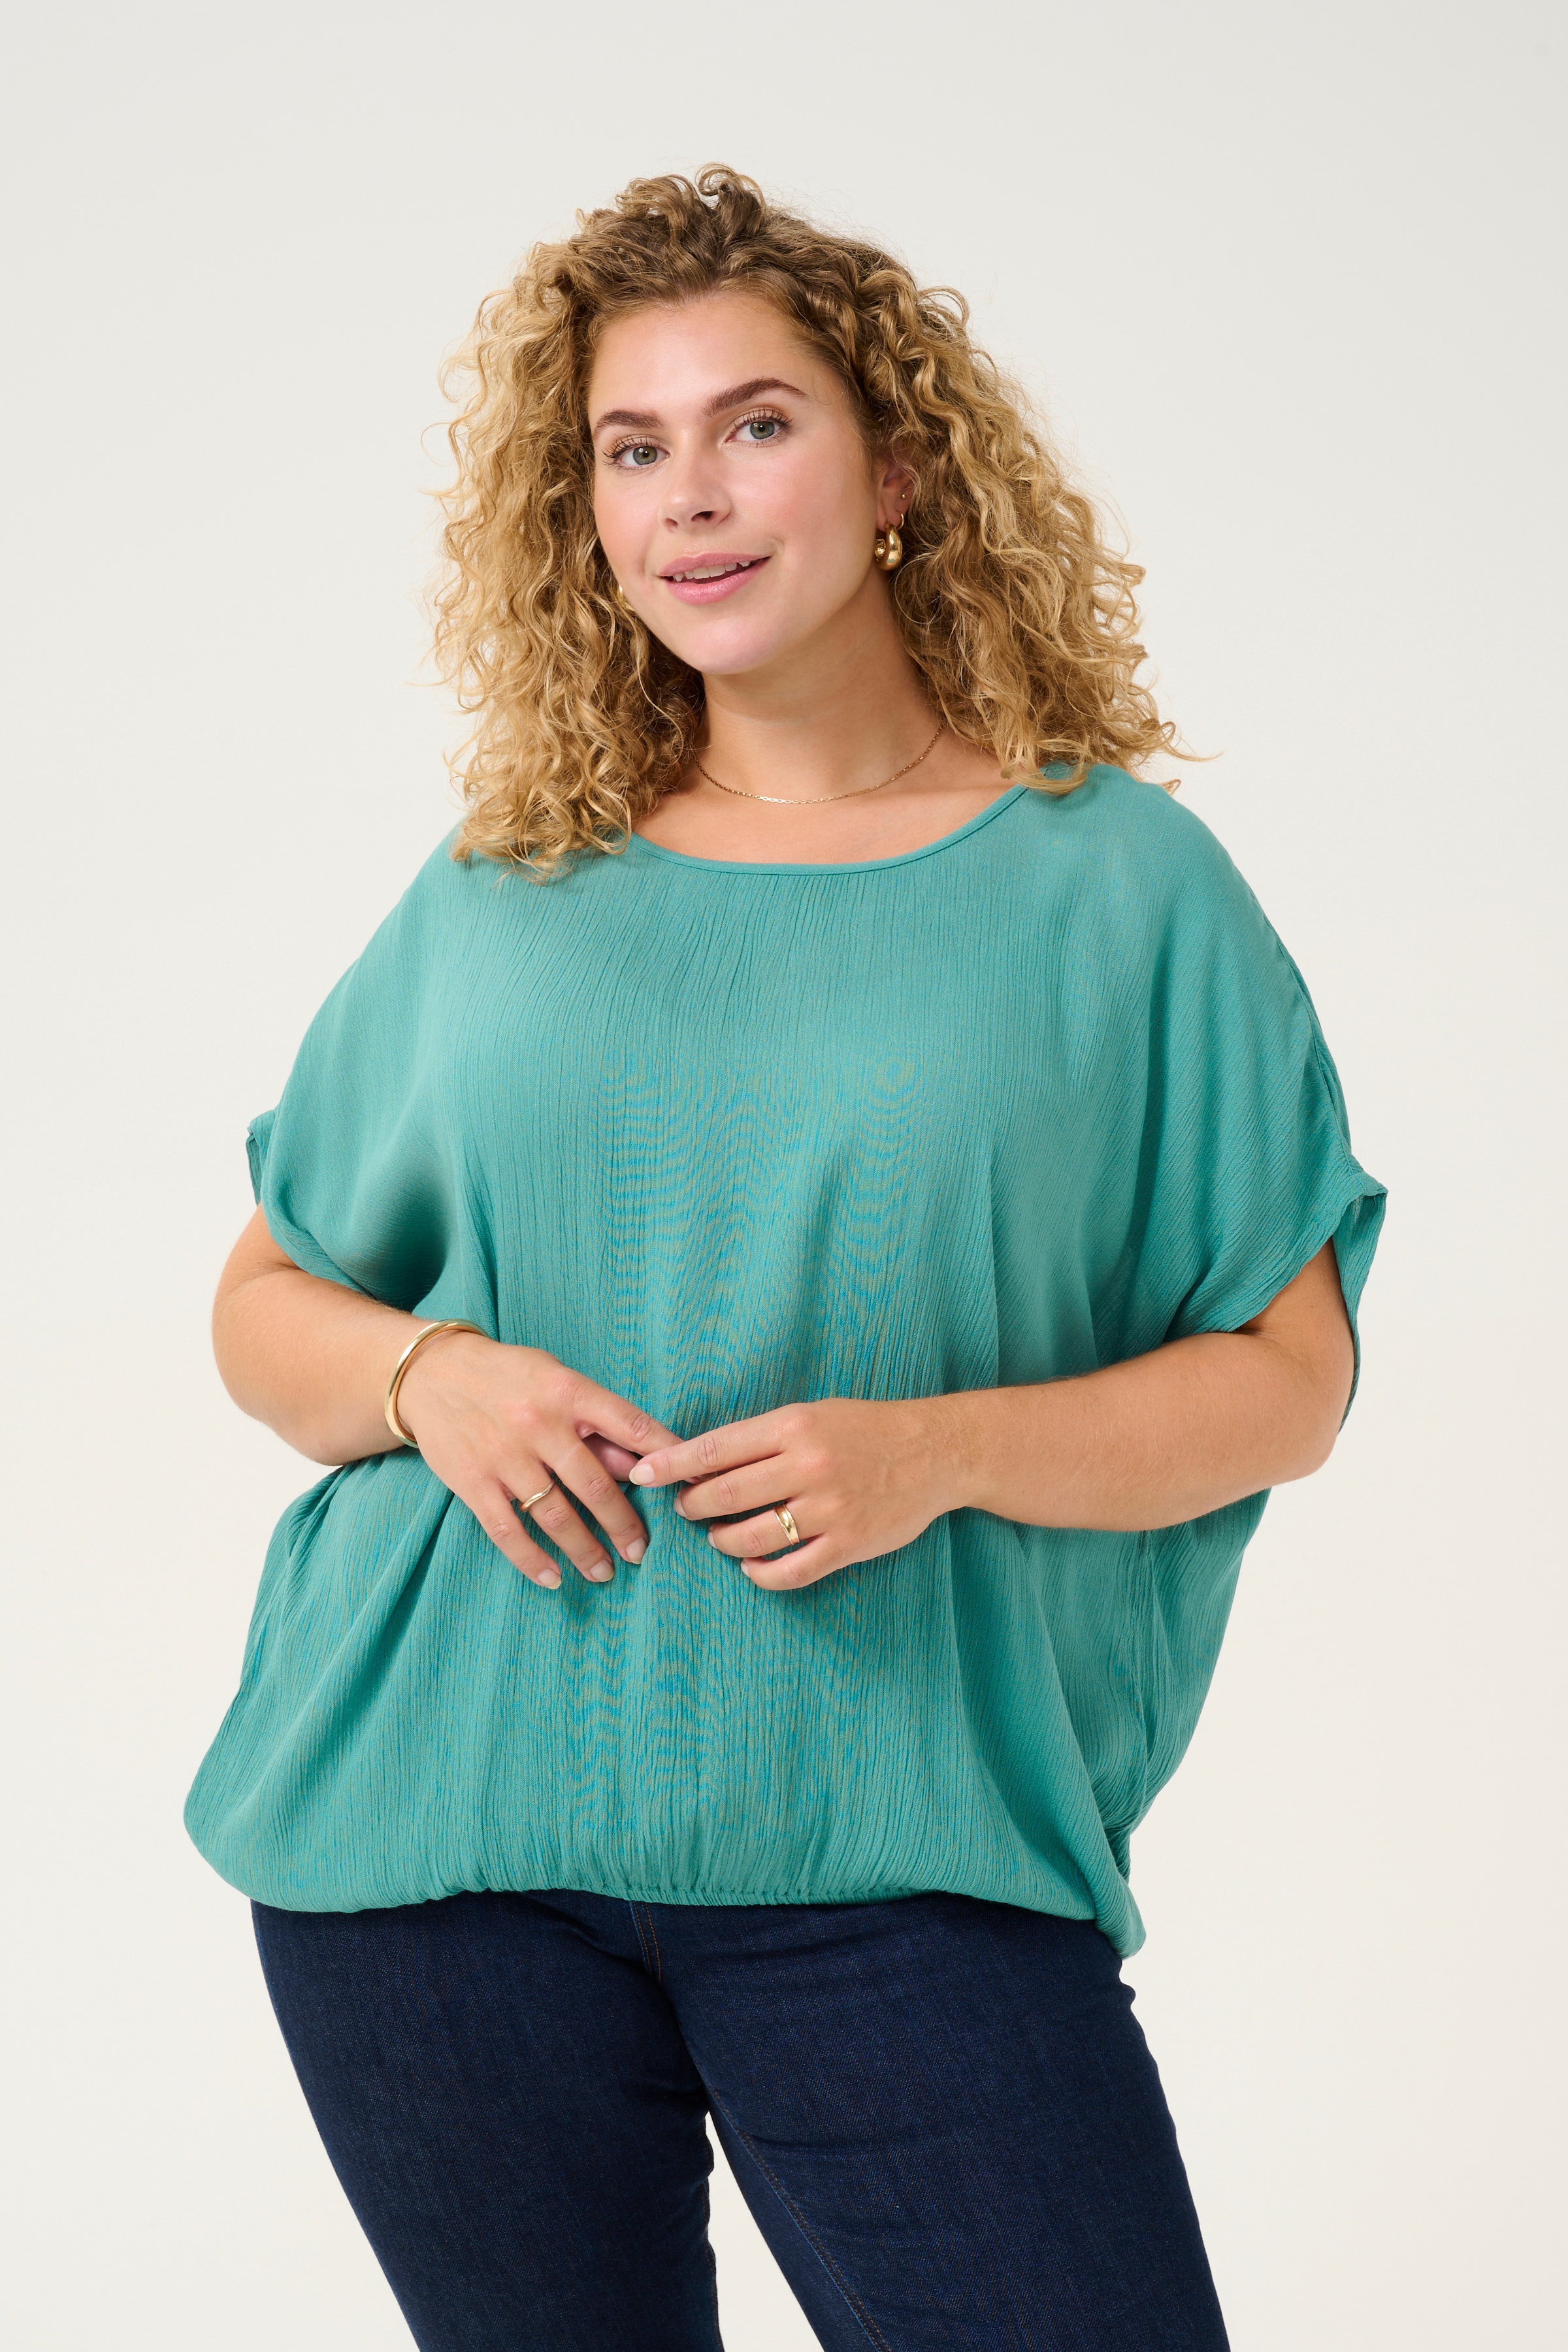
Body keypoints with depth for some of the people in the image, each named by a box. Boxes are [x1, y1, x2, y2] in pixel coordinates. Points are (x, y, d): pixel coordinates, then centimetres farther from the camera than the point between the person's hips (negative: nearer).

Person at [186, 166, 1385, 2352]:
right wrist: (428, 1380, -8)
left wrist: (944, 1454, -16)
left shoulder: (1111, 881, 2)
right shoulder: (497, 897, 9)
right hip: (438, 1840, 2)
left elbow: (1291, 1374, 0)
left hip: (899, 1847, -2)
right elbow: (265, 1305, 15)